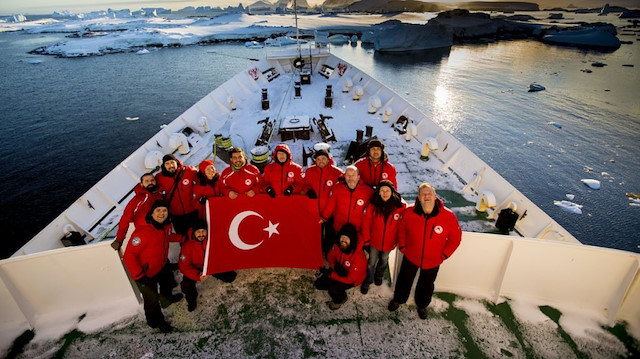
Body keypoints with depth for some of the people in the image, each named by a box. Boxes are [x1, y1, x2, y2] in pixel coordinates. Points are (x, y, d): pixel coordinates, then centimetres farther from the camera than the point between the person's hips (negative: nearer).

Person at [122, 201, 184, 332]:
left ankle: (167, 299, 66)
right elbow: (129, 256, -32)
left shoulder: (167, 226, -13)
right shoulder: (143, 232, -38)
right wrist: (139, 276, -31)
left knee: (168, 283, 32)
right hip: (146, 273, -8)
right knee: (151, 298, 10)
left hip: (162, 265, 8)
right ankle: (155, 321, 40)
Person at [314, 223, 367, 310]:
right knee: (319, 284, -3)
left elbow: (350, 279, -29)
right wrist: (335, 266, -22)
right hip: (339, 272, 5)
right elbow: (330, 257, 1)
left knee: (333, 290, -25)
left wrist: (330, 274, -25)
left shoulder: (358, 256, -36)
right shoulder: (337, 246, -20)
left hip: (353, 279, -5)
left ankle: (339, 299, 8)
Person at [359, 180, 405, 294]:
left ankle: (379, 276, 55)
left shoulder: (400, 207, -18)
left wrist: (397, 241, -1)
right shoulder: (372, 206, -18)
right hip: (374, 241, -1)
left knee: (384, 261, 26)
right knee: (372, 263, 13)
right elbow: (366, 225, -10)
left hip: (389, 242, 1)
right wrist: (366, 241, -5)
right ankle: (367, 282, 39)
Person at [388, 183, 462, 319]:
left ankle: (422, 305, 55)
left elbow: (455, 238, -8)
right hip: (410, 257, 0)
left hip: (433, 262, 0)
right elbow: (401, 230, -1)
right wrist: (402, 247, -3)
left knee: (427, 286, 25)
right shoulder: (409, 212, -21)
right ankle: (398, 299, 53)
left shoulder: (448, 216, -23)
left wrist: (443, 255, -8)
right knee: (404, 281, 23)